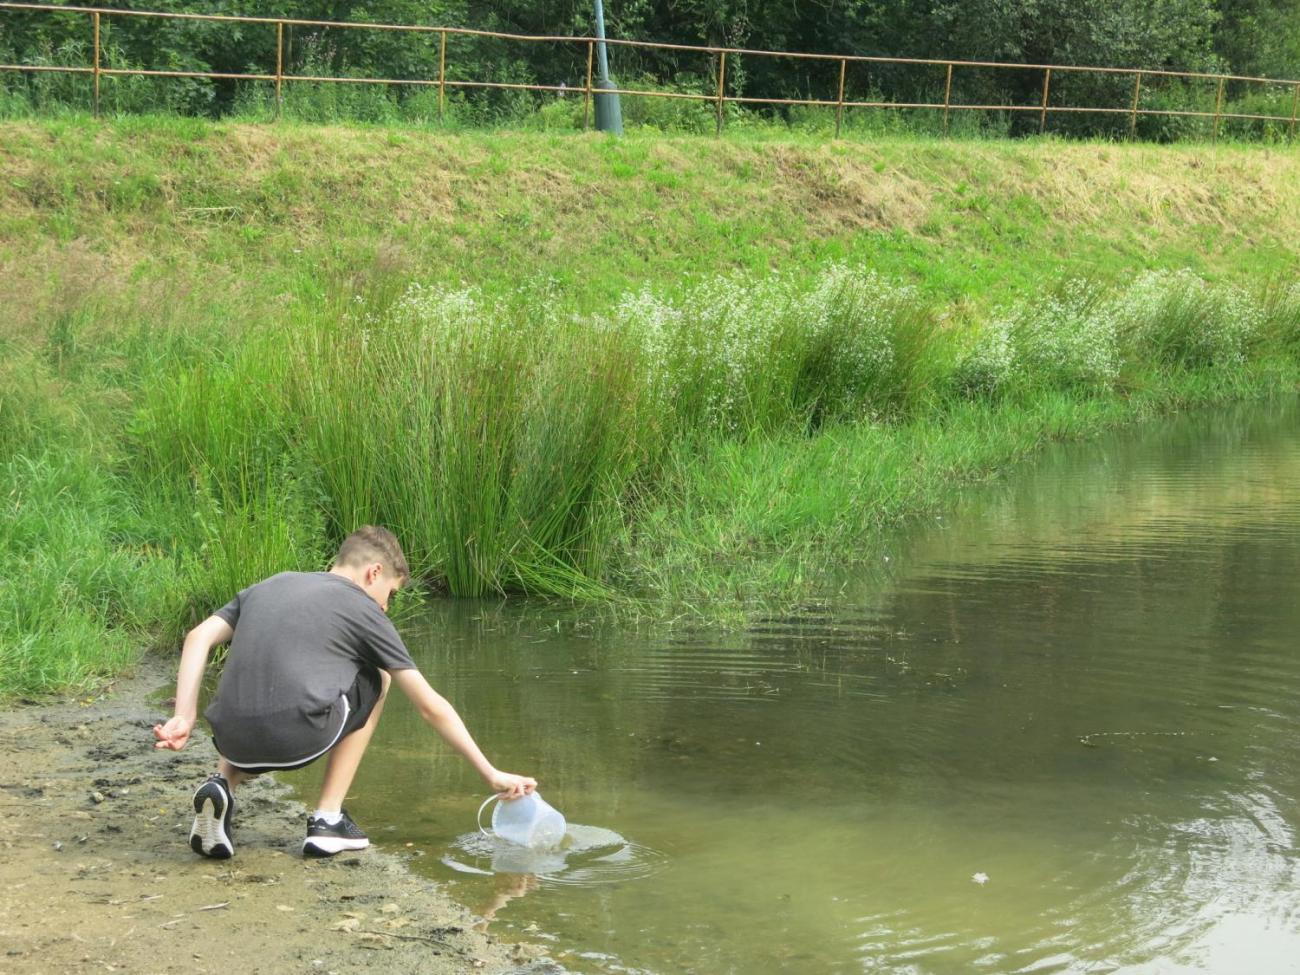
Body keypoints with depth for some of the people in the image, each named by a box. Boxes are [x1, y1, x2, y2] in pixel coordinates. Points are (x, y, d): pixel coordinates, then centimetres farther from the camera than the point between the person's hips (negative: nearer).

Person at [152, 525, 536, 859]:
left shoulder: (268, 586, 26)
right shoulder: (364, 610, 12)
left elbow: (198, 637, 11)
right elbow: (432, 708, 12)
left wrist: (185, 718, 6)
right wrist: (492, 775, 18)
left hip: (233, 740, 5)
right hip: (297, 739, -5)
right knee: (376, 679, 24)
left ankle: (223, 783, 8)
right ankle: (328, 819, 17)